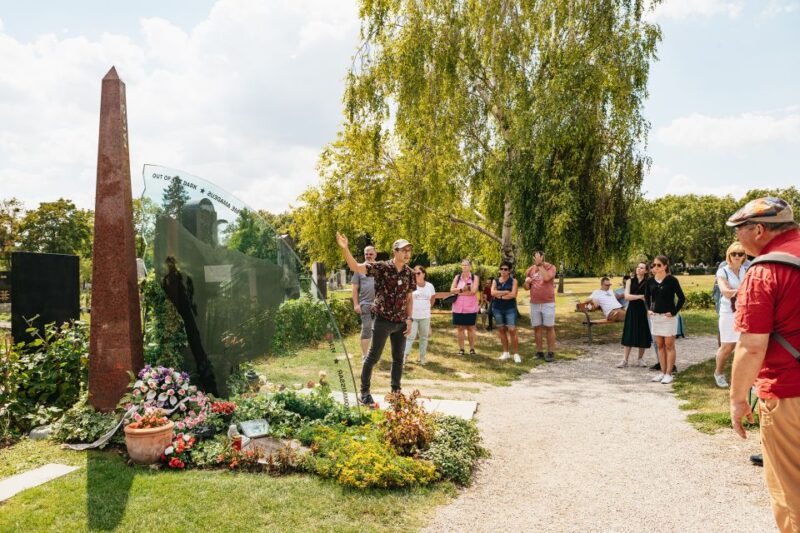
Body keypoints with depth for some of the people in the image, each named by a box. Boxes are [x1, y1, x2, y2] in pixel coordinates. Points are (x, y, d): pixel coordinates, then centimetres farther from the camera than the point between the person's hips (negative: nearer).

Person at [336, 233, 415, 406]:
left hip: (401, 323, 5)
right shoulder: (381, 267, -11)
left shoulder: (409, 273, 3)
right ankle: (364, 393, 17)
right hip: (382, 321, -5)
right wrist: (345, 248, -35)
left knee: (398, 359, 13)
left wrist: (409, 318, 6)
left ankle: (396, 392, 27)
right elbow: (355, 267, -20)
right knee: (373, 357, 3)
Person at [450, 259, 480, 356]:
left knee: (471, 328, 6)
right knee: (460, 328, 5)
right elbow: (452, 290, -1)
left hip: (471, 308, -2)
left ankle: (472, 348, 15)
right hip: (458, 308, 2)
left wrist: (459, 292, -9)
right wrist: (462, 289, -14)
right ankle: (461, 349, 12)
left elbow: (473, 291, -14)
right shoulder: (457, 277, 8)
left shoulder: (475, 277, -1)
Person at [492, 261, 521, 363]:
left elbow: (513, 295, -13)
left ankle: (516, 354, -3)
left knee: (512, 330, -10)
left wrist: (500, 295, -8)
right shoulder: (495, 281, 8)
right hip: (497, 309, 3)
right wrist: (506, 292, -13)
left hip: (510, 309, -3)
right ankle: (505, 353, 17)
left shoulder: (513, 281, 0)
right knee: (501, 330, 7)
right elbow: (493, 293, -9)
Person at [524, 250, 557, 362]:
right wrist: (526, 282, -10)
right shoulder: (530, 269, 7)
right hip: (534, 303, 4)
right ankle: (539, 352, 14)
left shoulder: (551, 267, -5)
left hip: (548, 303, -4)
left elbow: (546, 278, -25)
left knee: (549, 327, 0)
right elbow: (526, 288, 13)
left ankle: (551, 353, 5)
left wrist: (540, 265, -18)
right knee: (537, 327, 6)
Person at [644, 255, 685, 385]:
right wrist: (649, 309, 10)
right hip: (655, 316, 5)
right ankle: (662, 372, 18)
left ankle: (668, 374, 4)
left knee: (669, 345, 0)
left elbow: (682, 298, -8)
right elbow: (647, 296, 20)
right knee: (659, 345, 10)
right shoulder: (650, 281, 5)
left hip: (668, 316, -5)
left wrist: (674, 312, -11)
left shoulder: (672, 280, -9)